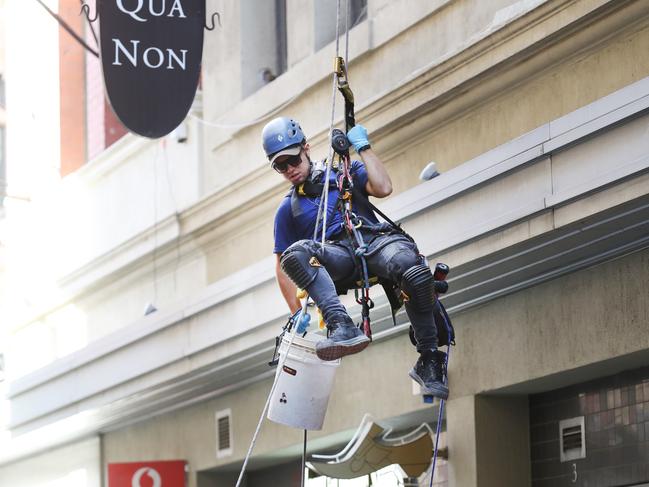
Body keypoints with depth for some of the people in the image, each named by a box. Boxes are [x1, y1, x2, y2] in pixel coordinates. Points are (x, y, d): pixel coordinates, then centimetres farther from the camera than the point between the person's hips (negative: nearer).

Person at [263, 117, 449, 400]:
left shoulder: (344, 172, 24)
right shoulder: (288, 209, 27)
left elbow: (383, 188, 4)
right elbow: (283, 266, 21)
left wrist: (363, 147, 9)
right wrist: (297, 313, 7)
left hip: (374, 239, -1)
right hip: (337, 256, 1)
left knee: (415, 274, -37)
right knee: (296, 253, -35)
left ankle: (429, 362, -25)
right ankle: (342, 327, -50)